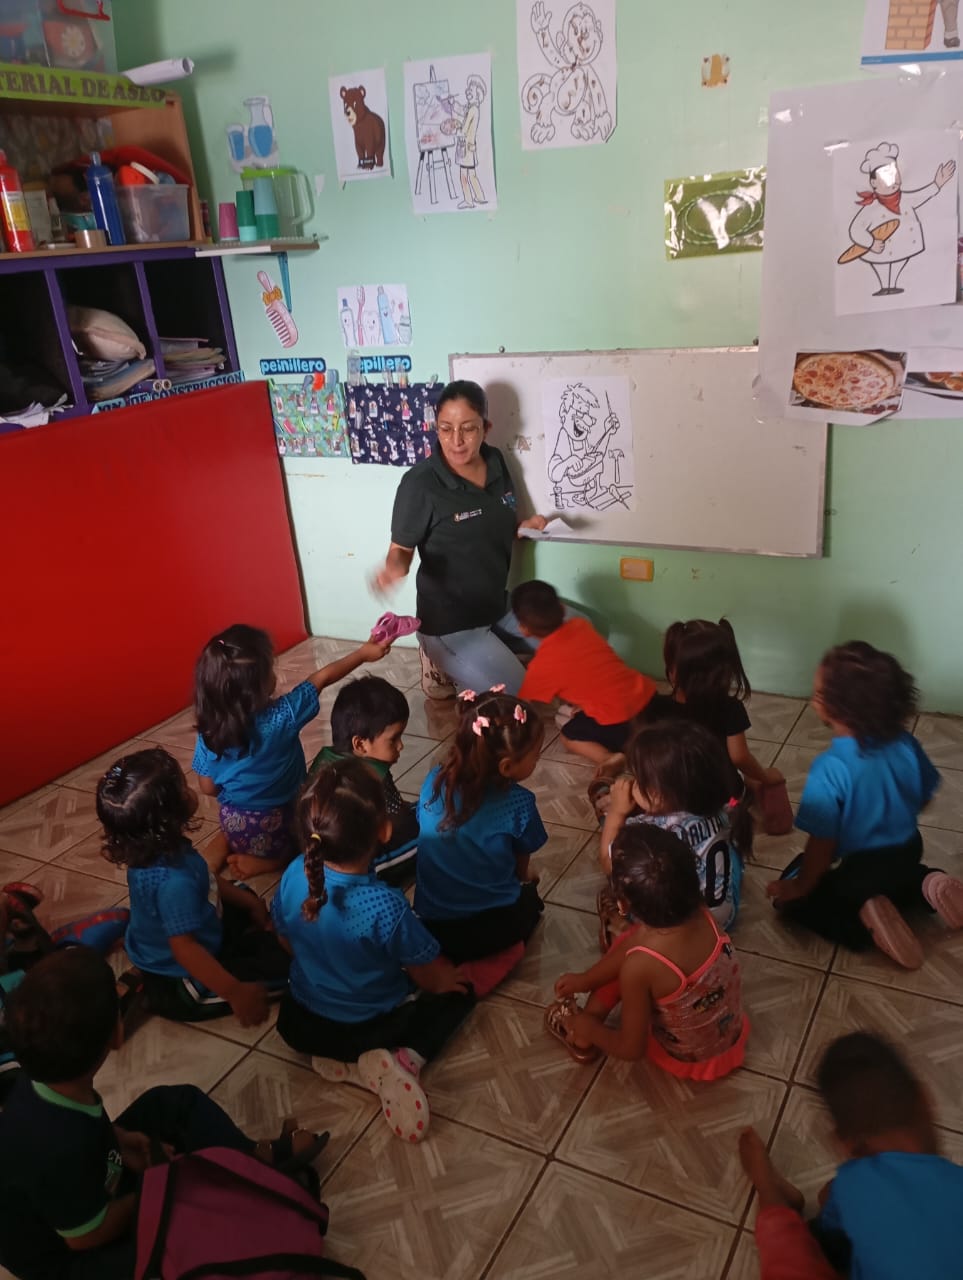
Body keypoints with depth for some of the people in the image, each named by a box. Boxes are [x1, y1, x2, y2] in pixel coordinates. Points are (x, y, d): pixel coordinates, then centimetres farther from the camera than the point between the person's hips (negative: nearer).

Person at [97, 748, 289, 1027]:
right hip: (180, 982, -9)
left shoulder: (153, 848, -12)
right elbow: (184, 949, -39)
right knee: (282, 960, -7)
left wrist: (248, 901, 9)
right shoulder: (175, 880, -40)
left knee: (243, 902, 26)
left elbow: (205, 882, 5)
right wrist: (235, 993, -34)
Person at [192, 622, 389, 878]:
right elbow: (322, 678, -14)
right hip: (278, 826, -5)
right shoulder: (282, 716, -27)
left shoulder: (208, 732, -17)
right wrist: (363, 653, 1)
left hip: (234, 826, 5)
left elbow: (208, 788, -5)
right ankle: (269, 861, 3)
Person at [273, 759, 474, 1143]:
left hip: (301, 1024, 5)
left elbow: (287, 943, 1)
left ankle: (346, 1060, 9)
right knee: (458, 991, 17)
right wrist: (447, 979, 8)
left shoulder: (293, 876, -20)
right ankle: (404, 1058, -6)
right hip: (372, 1026, -4)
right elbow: (432, 977, -16)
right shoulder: (386, 906, -34)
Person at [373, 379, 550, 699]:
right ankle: (442, 664, 12)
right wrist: (394, 569, -36)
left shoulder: (496, 464, -2)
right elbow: (401, 549, -13)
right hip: (451, 623, -7)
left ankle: (462, 665, 20)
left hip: (499, 607, 7)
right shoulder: (420, 484, -21)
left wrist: (525, 525, -8)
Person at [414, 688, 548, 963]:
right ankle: (498, 959, 5)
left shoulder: (435, 780, -7)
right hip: (490, 927, -3)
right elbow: (522, 866, 0)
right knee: (530, 898, 30)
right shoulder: (518, 804, -18)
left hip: (429, 924, 3)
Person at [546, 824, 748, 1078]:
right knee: (627, 946, 9)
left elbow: (631, 1048, -21)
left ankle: (583, 1032, 25)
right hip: (732, 1039, 4)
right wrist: (585, 979, 10)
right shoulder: (700, 915, -20)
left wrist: (591, 1030, -1)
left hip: (687, 1060, -4)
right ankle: (589, 1019, 26)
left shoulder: (640, 966, -36)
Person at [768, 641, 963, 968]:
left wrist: (800, 885, -7)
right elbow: (924, 798, 3)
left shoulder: (830, 768, -32)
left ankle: (864, 918, -8)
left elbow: (822, 842, -24)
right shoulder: (905, 744, -15)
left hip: (860, 867, -6)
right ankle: (926, 886, 9)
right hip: (908, 854, 6)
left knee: (790, 898, 13)